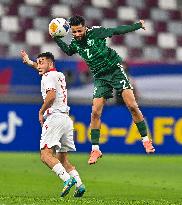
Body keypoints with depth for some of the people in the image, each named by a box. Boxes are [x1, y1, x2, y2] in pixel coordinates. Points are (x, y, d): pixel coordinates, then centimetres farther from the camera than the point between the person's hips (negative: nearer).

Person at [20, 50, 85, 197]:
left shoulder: (48, 76, -2)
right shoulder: (60, 75, 24)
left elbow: (51, 96, -19)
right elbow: (45, 69, 46)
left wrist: (41, 112, -7)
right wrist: (29, 61, 55)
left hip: (55, 117, -9)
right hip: (67, 119, 9)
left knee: (46, 155, -18)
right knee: (62, 159, 12)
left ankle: (67, 179, -36)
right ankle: (79, 184, -6)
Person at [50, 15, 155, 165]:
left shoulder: (96, 32, -13)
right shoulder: (75, 43, 1)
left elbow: (117, 30, -4)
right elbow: (68, 51, 25)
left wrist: (137, 26, -3)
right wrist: (57, 39, 14)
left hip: (115, 69, -4)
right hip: (100, 77, 4)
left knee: (132, 106, -14)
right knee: (95, 112, -7)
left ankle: (146, 140, -4)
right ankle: (95, 150, 1)